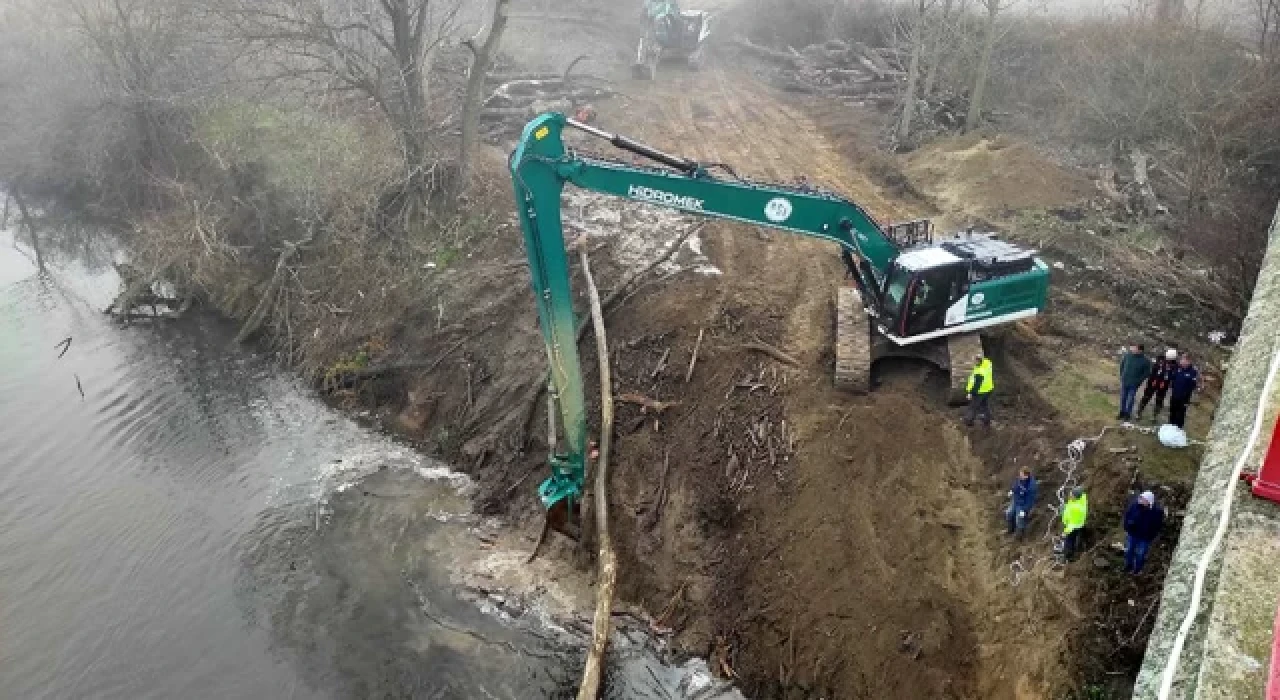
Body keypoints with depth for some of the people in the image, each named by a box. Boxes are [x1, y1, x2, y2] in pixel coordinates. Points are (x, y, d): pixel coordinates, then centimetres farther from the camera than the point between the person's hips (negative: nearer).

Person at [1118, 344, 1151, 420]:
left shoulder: (1145, 361, -14)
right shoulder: (1127, 355, -7)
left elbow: (1146, 373, -4)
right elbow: (1122, 365, 8)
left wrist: (1139, 381, -11)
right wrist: (1122, 376, 6)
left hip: (1134, 384, -3)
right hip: (1124, 381, 3)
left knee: (1130, 399, 5)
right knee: (1123, 398, 13)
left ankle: (1128, 414, 19)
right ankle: (1122, 412, 28)